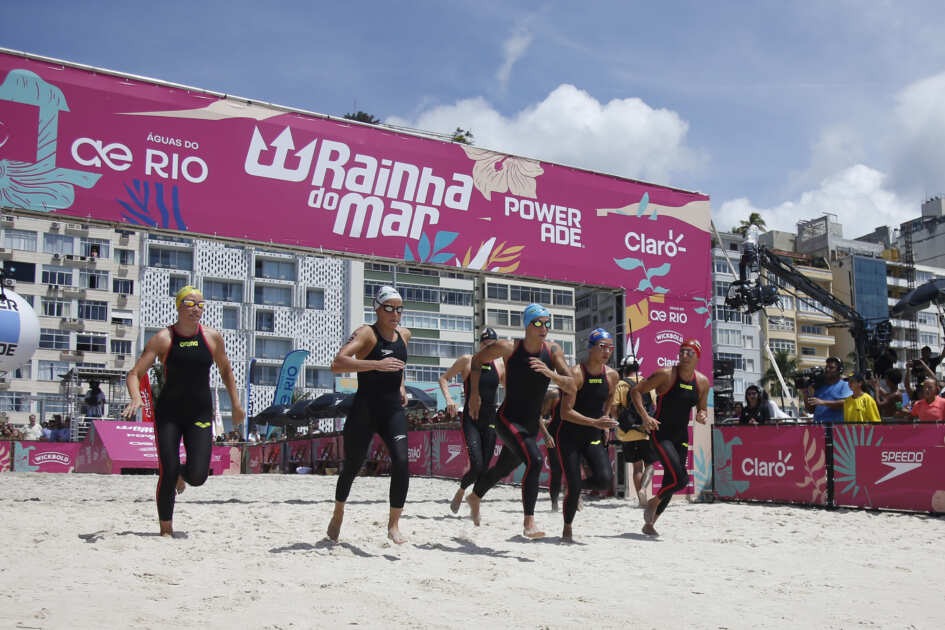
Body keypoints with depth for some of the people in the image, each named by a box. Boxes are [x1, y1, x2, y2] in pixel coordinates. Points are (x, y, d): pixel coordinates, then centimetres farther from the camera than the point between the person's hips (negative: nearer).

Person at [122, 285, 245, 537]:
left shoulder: (212, 337, -1)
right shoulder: (163, 338, -8)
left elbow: (225, 370, 15)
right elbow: (134, 373, -9)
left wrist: (236, 405, 14)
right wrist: (136, 398, -29)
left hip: (200, 413, 2)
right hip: (168, 412, -1)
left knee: (198, 476, -9)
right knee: (168, 472, -9)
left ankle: (183, 473, 30)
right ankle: (166, 529, 11)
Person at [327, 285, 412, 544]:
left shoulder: (404, 334, 9)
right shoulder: (366, 333, -11)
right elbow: (337, 363, -26)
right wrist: (377, 364, -33)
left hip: (394, 409, 4)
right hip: (364, 409, -4)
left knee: (401, 462, -15)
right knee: (352, 466, 9)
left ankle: (393, 524, -3)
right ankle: (338, 514, 37)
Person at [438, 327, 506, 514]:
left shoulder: (500, 365, 7)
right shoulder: (467, 361, -3)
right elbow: (444, 378, 5)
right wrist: (448, 398, -11)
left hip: (490, 420, 4)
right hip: (471, 419, -4)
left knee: (485, 467, 3)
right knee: (476, 466, -16)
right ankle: (460, 492, 13)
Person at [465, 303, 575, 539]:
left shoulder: (553, 350, -5)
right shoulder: (508, 348, -13)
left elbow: (571, 387, -10)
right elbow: (477, 360, 4)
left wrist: (549, 373, -27)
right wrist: (474, 394, 3)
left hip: (532, 425, 5)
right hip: (508, 420, -5)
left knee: (503, 468, 24)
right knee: (535, 461, -28)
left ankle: (475, 497, 53)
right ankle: (529, 522, -21)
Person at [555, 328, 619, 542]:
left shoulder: (612, 376, 0)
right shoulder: (576, 374, -18)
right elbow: (565, 412, -21)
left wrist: (605, 424, 10)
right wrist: (595, 422, -29)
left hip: (594, 437, 5)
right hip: (570, 436, -4)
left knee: (606, 480, -17)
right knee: (573, 486, -7)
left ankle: (578, 485, 17)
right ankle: (567, 529, 18)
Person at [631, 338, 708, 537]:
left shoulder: (702, 382, 4)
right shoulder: (665, 375, -12)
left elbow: (702, 408, 17)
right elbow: (636, 391, -9)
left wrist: (702, 416, -7)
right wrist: (645, 416, -20)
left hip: (681, 436, 6)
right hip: (661, 433, -6)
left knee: (671, 481, 8)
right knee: (680, 478, -20)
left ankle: (649, 523, 24)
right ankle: (653, 503, 9)